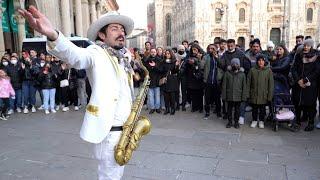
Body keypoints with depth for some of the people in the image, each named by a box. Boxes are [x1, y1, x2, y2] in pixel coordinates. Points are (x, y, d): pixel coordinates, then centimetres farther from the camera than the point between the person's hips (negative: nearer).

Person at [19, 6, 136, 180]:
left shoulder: (125, 57, 11)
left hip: (125, 129, 8)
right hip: (110, 131, -8)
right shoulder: (97, 53, -12)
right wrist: (53, 35, -54)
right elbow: (75, 55, -36)